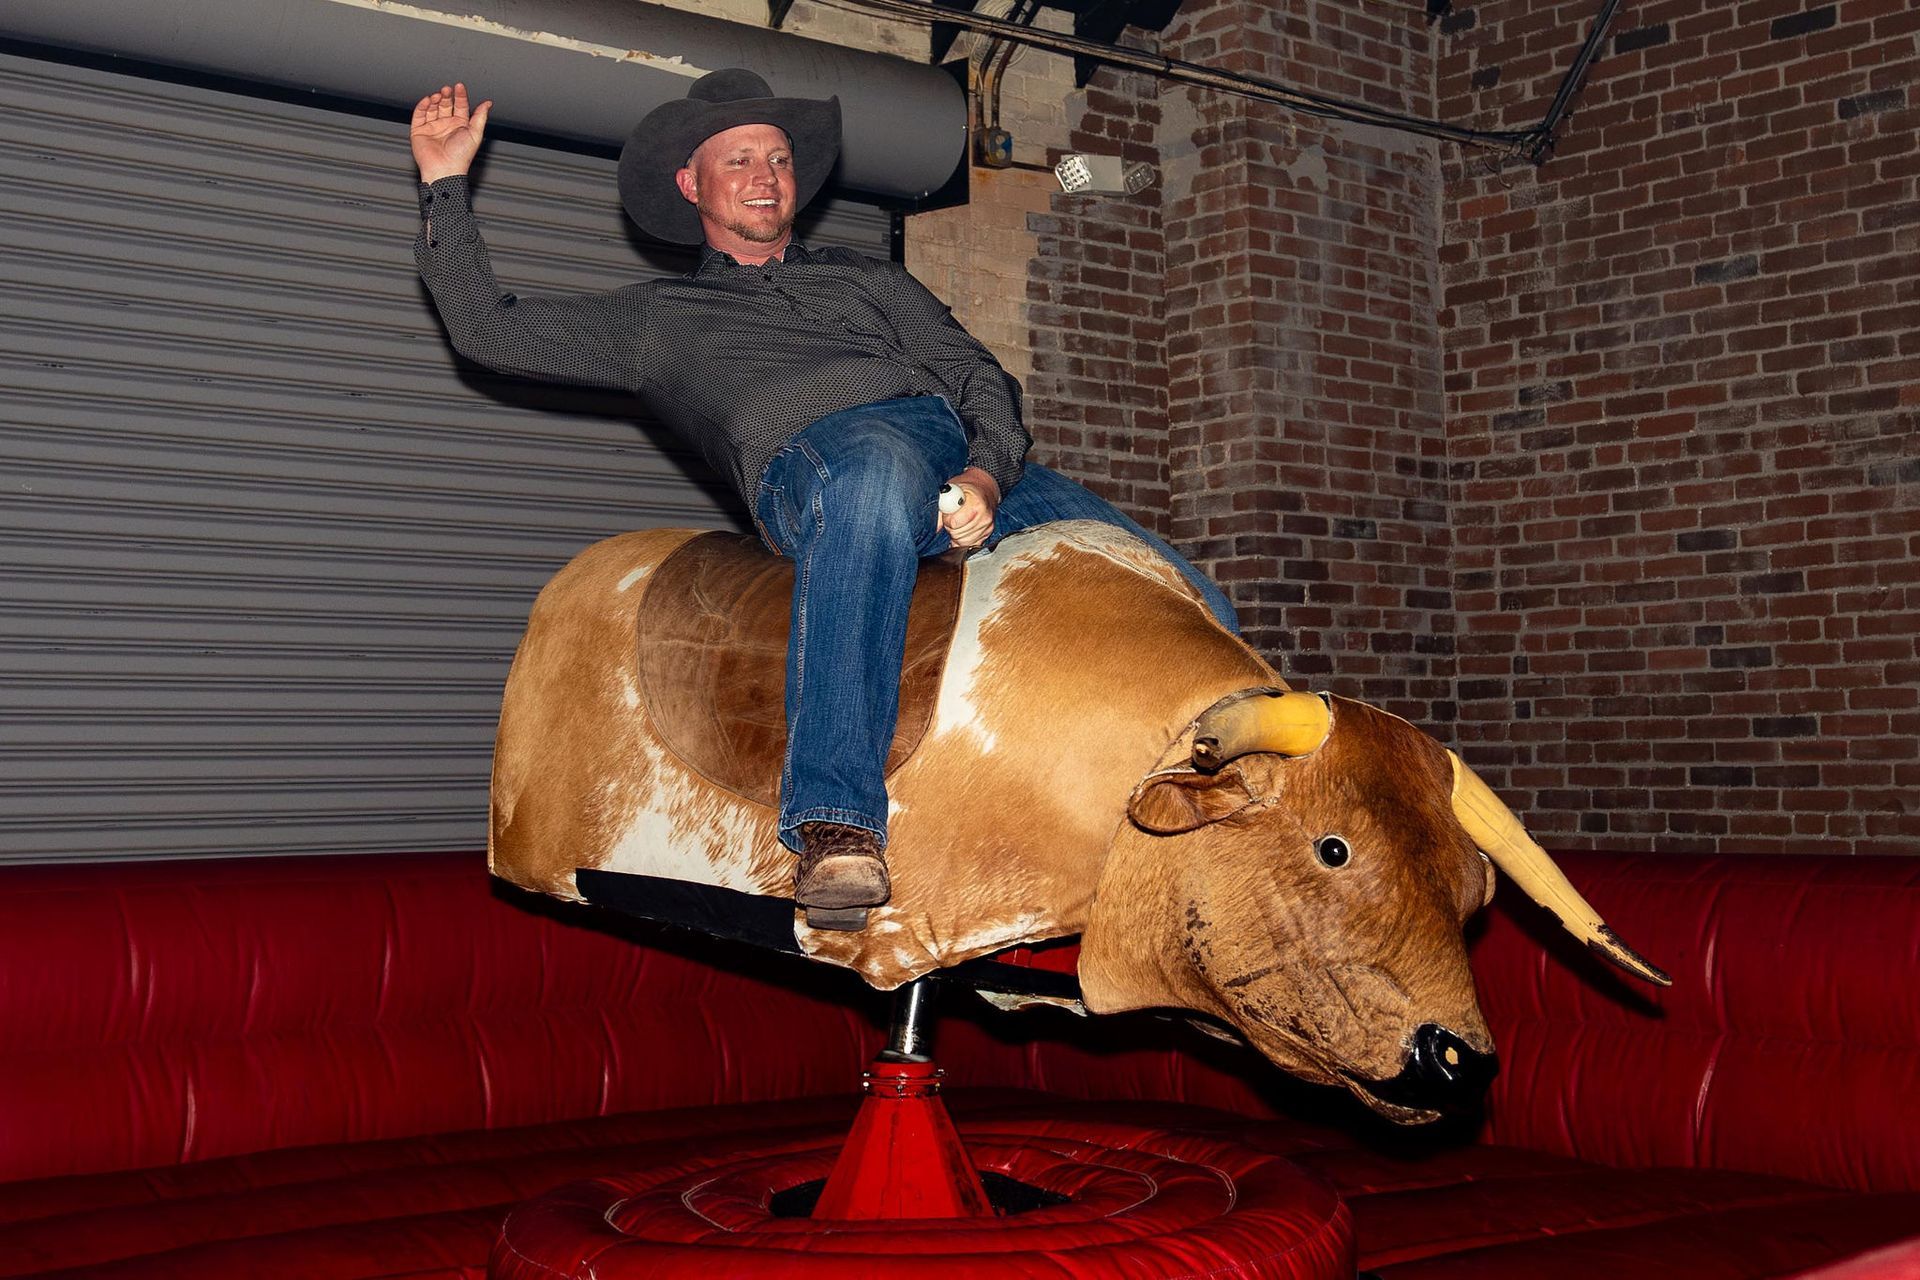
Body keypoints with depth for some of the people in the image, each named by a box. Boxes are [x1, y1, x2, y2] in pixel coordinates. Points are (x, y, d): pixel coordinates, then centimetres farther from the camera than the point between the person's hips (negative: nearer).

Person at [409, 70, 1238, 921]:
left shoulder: (867, 280, 36)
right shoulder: (657, 319, 32)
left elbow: (982, 379, 23)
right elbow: (486, 329, 27)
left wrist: (989, 472, 0)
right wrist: (445, 184, 21)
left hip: (979, 463, 4)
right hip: (811, 453, -4)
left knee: (1180, 601, -18)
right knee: (878, 472, -44)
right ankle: (836, 821, -51)